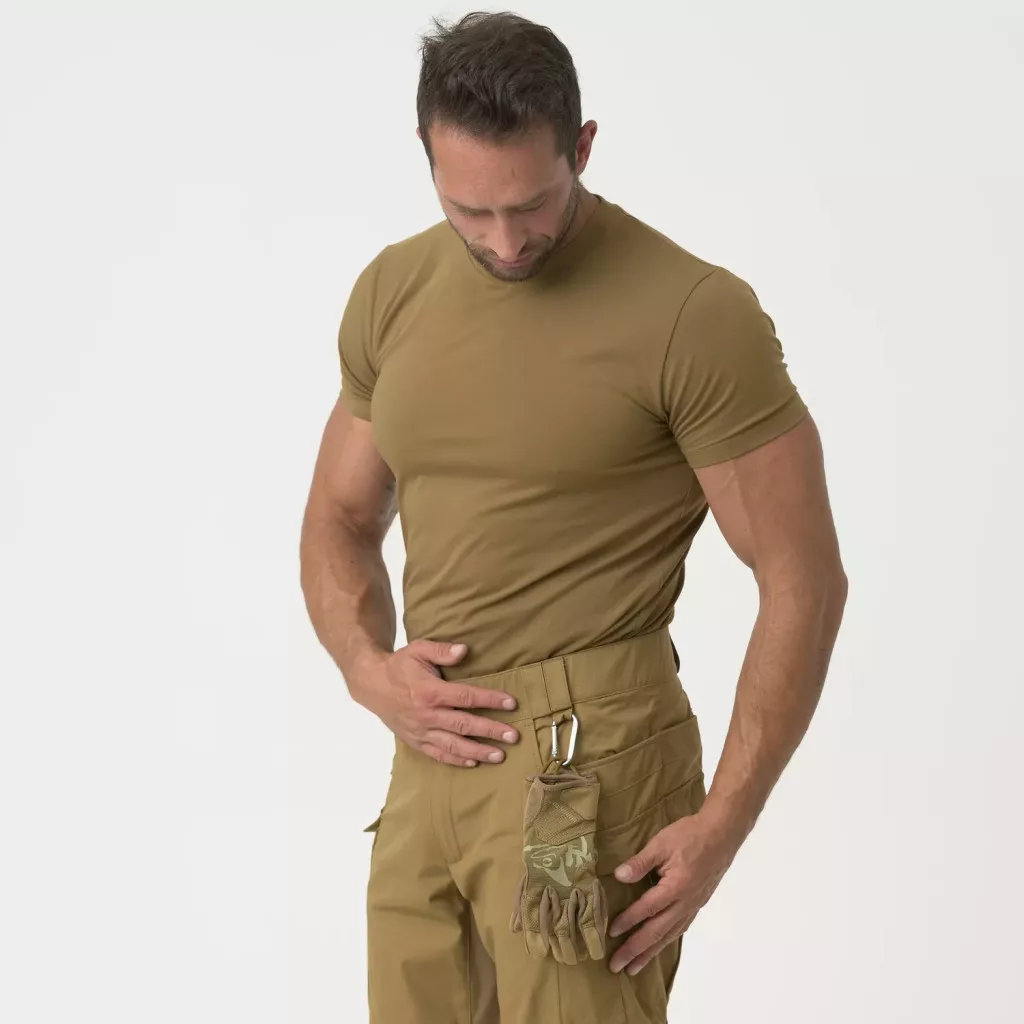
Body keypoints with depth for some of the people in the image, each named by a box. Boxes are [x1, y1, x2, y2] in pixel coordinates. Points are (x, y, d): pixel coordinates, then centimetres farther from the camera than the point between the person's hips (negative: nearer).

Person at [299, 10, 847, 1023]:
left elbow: (803, 579, -10)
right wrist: (369, 668, -3)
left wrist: (722, 822, -14)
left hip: (586, 772, -6)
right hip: (432, 761, 6)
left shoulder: (693, 315, -13)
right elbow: (340, 518, 17)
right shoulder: (392, 294, 6)